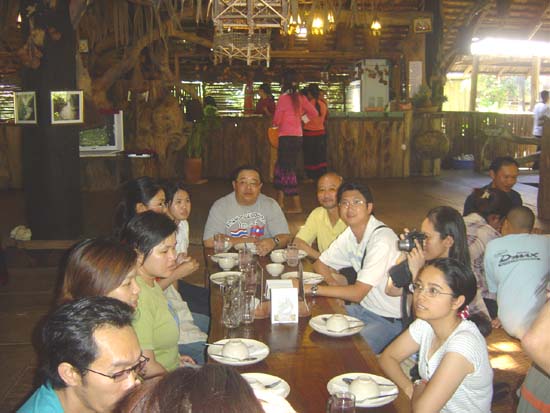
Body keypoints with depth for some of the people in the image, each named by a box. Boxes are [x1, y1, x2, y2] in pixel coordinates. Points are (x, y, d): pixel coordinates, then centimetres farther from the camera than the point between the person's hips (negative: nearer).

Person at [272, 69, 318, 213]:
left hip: (286, 137, -7)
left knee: (288, 170, -1)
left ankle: (297, 206, 1)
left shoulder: (284, 97, -13)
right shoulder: (300, 97, 5)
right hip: (298, 136, 7)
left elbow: (277, 120, -11)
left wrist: (275, 124, 11)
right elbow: (314, 113, 9)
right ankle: (280, 202, 22)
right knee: (281, 167, 17)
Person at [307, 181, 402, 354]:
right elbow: (320, 264, 13)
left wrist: (311, 288, -26)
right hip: (364, 307, 8)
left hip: (390, 320, -8)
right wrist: (332, 281, -9)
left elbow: (357, 293, -27)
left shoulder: (382, 240, -25)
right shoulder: (349, 234, 0)